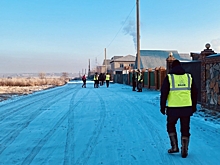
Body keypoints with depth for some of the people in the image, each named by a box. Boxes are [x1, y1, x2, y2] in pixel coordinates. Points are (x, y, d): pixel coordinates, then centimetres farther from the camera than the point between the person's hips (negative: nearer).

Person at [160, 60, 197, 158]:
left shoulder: (169, 77, -3)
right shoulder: (189, 77, 8)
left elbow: (164, 93, -6)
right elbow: (194, 93, 12)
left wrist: (162, 107, 2)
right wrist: (194, 107, 20)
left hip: (173, 109, -3)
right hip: (187, 108, 3)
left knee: (171, 126, 18)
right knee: (185, 129, 12)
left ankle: (174, 147, 15)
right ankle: (184, 151, 14)